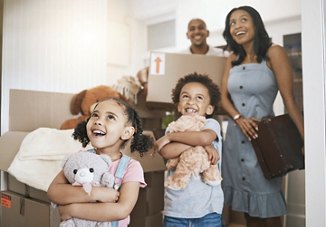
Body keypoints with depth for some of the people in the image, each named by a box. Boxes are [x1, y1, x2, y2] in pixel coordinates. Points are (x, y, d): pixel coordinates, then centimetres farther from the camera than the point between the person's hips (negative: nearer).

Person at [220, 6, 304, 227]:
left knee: (267, 207, 5)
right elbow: (224, 96, 6)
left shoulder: (273, 53, -8)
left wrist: (305, 141, -17)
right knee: (248, 208, 15)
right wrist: (239, 118, -13)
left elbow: (289, 100, -12)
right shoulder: (233, 59, 9)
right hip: (235, 136, 5)